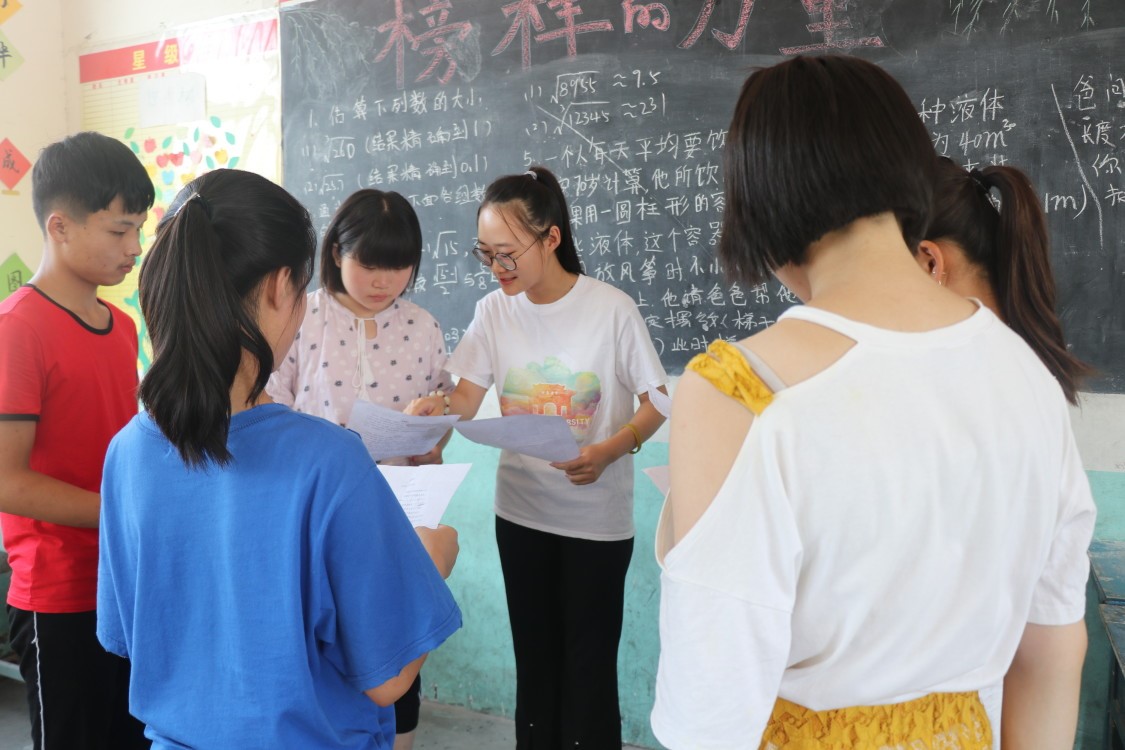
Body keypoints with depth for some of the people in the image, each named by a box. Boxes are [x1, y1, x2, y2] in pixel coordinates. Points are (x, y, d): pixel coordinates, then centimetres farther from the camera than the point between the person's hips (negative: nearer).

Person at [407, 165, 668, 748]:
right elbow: (466, 399, -4)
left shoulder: (612, 309, -14)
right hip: (520, 510, 4)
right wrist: (432, 408, -26)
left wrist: (609, 451, -24)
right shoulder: (494, 311, -2)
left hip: (596, 517, -4)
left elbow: (655, 403, -8)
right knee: (533, 654, 16)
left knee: (588, 661, 4)